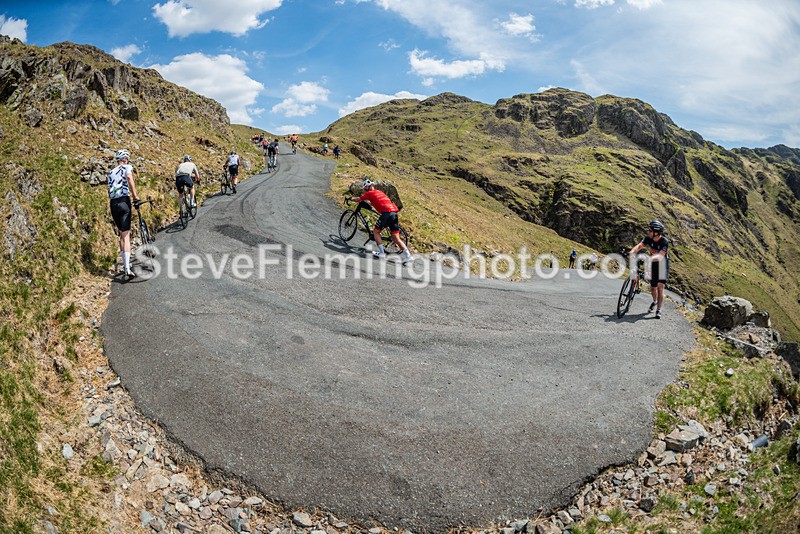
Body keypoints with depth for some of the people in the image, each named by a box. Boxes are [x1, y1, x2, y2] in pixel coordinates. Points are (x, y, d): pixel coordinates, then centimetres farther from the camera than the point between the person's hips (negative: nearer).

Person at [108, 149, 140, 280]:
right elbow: (129, 178, -17)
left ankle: (125, 263, 23)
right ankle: (127, 268, -20)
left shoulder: (111, 173, 23)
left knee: (122, 234, 18)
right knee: (126, 235, -11)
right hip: (123, 201, -5)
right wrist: (135, 195, -17)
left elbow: (110, 190, 20)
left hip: (113, 203, 6)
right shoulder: (127, 167, 6)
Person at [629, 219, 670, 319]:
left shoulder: (665, 242, -27)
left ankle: (658, 310, -4)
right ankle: (655, 301, 44)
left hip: (663, 265, -4)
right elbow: (639, 246, -26)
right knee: (653, 288, 12)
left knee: (660, 287, -14)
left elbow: (660, 256, -38)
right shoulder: (648, 238, -13)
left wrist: (649, 258, -56)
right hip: (653, 265, 5)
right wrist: (631, 252, -47)